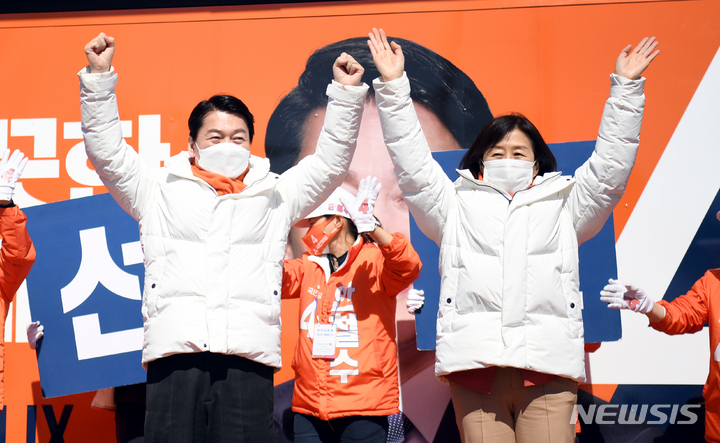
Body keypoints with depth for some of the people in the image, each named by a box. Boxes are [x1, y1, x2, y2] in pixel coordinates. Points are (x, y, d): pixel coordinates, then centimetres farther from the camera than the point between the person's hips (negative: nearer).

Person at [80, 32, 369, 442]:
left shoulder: (276, 194, 23)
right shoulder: (159, 190, 21)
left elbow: (331, 162, 22)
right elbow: (107, 151, 17)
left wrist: (346, 93, 14)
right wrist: (99, 77, 9)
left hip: (249, 353, 0)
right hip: (175, 350, 0)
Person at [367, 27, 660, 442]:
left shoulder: (561, 208, 25)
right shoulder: (458, 208, 23)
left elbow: (609, 167, 19)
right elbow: (413, 164, 17)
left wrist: (625, 87, 15)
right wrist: (394, 86, 12)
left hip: (547, 366, 0)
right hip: (475, 364, 0)